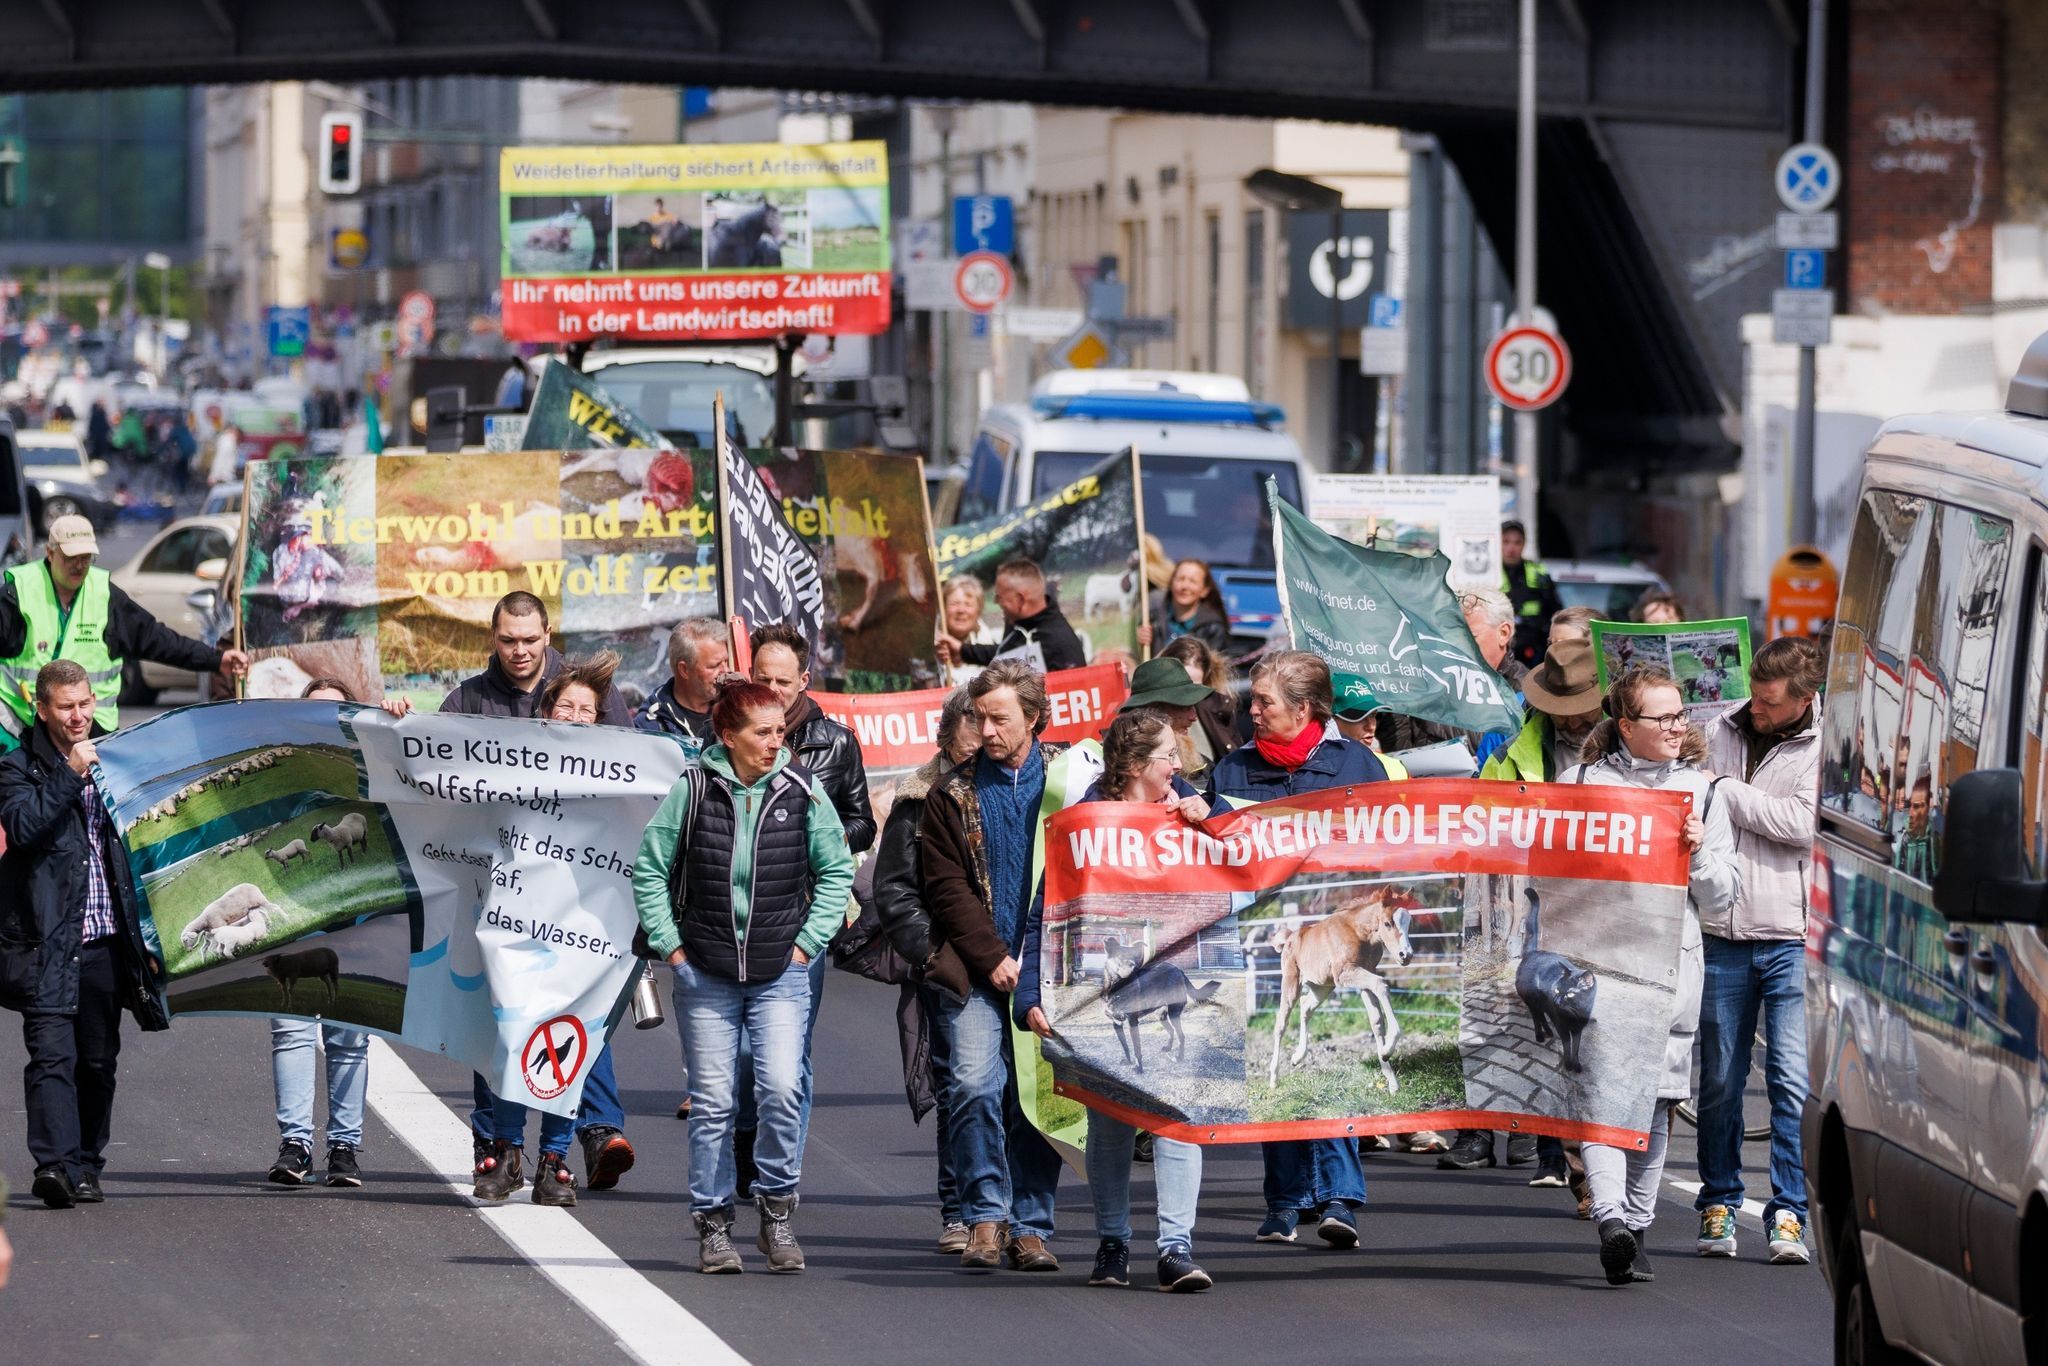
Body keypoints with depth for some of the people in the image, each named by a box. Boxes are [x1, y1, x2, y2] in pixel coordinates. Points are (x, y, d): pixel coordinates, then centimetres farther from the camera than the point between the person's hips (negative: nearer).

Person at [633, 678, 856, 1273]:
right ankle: (713, 1224, 15)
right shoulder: (692, 789, -5)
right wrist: (669, 944, 0)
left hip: (781, 973, 0)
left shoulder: (801, 790, -2)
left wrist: (808, 940, 3)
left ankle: (777, 1209, 2)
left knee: (781, 1089, -16)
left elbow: (837, 871, 9)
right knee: (712, 1105, 3)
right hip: (705, 974, 0)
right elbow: (648, 870, 5)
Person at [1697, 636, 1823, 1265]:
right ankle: (1718, 1205, 17)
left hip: (1793, 936, -3)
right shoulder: (1722, 731, 9)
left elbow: (1804, 823, -16)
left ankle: (1789, 1213, -1)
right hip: (1722, 933, 3)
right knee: (1719, 1079, 7)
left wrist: (1724, 790, -11)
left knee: (1792, 1080, -6)